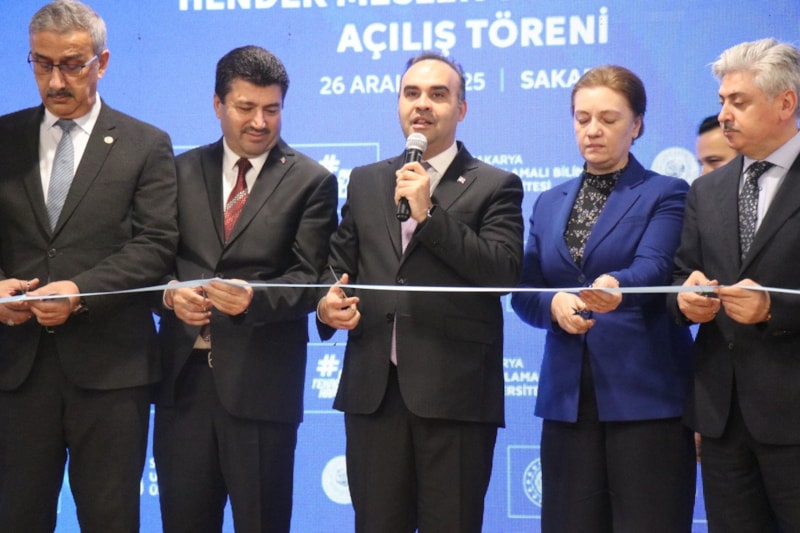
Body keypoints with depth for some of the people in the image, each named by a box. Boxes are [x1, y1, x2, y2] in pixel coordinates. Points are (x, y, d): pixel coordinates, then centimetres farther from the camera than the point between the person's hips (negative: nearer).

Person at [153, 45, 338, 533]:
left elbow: (310, 280, -6)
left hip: (261, 379, -3)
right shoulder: (183, 171, 12)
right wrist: (170, 292, -12)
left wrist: (254, 299, -24)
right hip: (184, 374, 3)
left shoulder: (311, 181, 1)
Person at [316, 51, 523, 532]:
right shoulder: (365, 182, 17)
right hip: (373, 389, 4)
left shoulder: (495, 186, 3)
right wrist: (327, 302, -3)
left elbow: (505, 271, -10)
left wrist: (428, 214, -15)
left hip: (454, 392, -3)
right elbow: (340, 262, 20)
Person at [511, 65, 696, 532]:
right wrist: (554, 303, -14)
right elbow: (523, 292, 9)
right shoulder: (549, 204, 15)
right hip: (568, 397, 5)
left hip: (646, 396, -4)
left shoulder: (665, 195, 0)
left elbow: (655, 268, -17)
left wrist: (615, 286, -40)